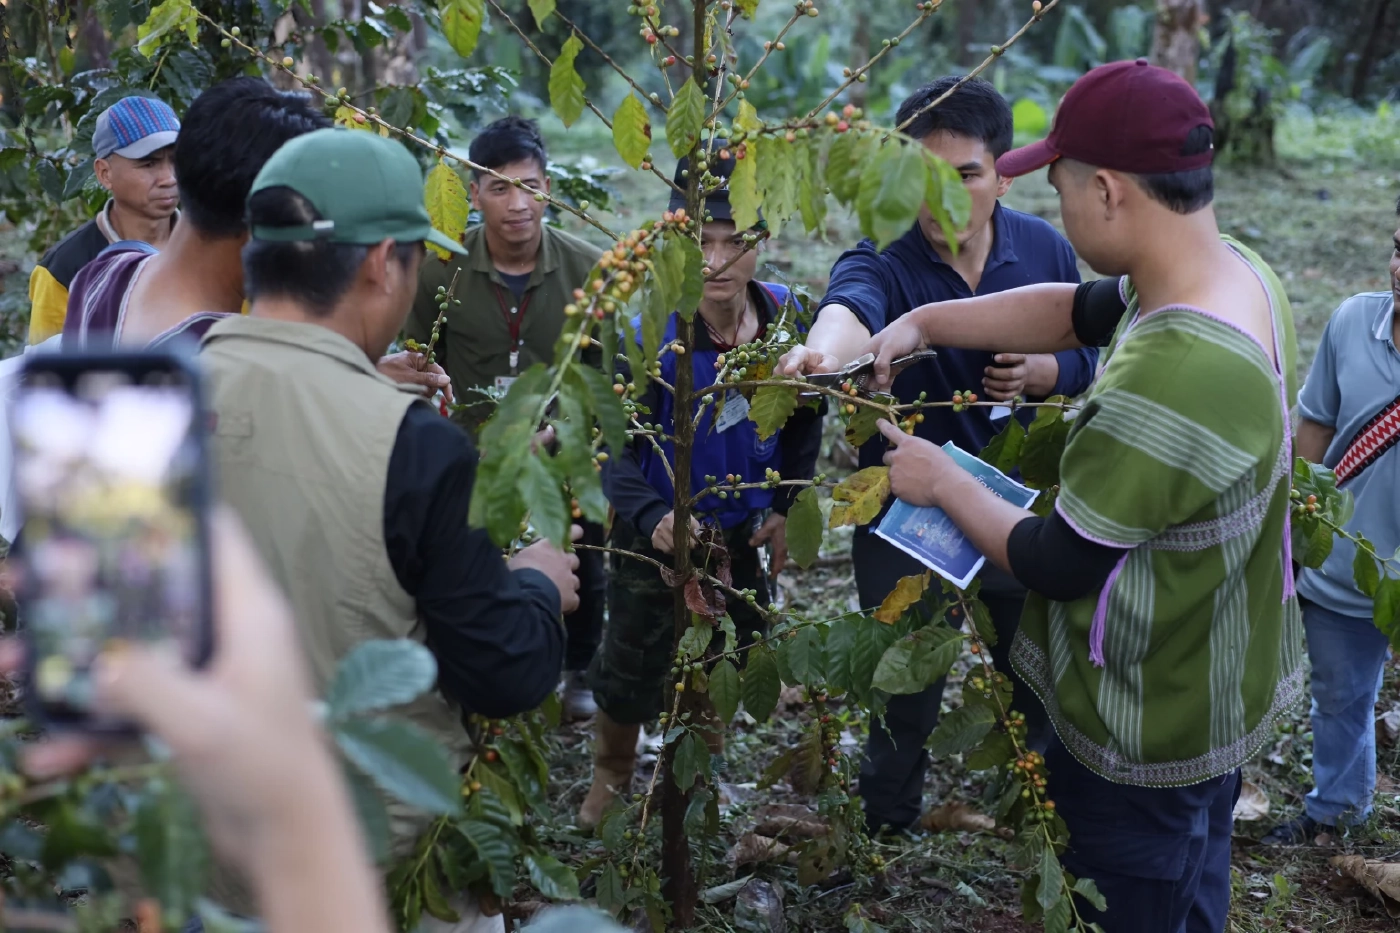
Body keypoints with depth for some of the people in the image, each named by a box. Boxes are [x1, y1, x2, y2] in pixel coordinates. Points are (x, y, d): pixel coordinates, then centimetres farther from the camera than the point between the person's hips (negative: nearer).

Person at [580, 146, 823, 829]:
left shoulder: (784, 317, -9)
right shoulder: (647, 330, -23)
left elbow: (804, 424, 7)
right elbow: (613, 446, -22)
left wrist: (784, 507, 3)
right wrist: (651, 517, -37)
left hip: (744, 535, 4)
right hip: (659, 535, -4)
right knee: (632, 669, 9)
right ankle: (611, 779, 38)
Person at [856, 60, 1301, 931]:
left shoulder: (1162, 386, -38)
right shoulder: (1241, 270, -9)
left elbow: (1057, 566, -26)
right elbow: (1077, 310, 6)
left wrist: (944, 483, -10)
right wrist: (923, 322, -3)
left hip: (1144, 734, -8)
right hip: (1224, 688, 8)